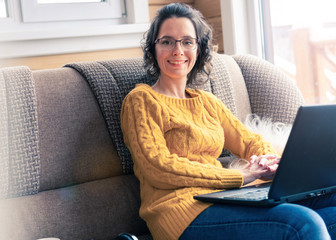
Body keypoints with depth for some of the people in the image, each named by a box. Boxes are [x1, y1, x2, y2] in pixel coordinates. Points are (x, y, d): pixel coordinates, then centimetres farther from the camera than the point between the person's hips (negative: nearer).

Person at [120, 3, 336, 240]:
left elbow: (249, 141, 22)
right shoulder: (141, 100, 1)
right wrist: (240, 175, -12)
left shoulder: (207, 102, 22)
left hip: (225, 199, 7)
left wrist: (274, 164, -4)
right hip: (182, 209, -7)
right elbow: (158, 169, -10)